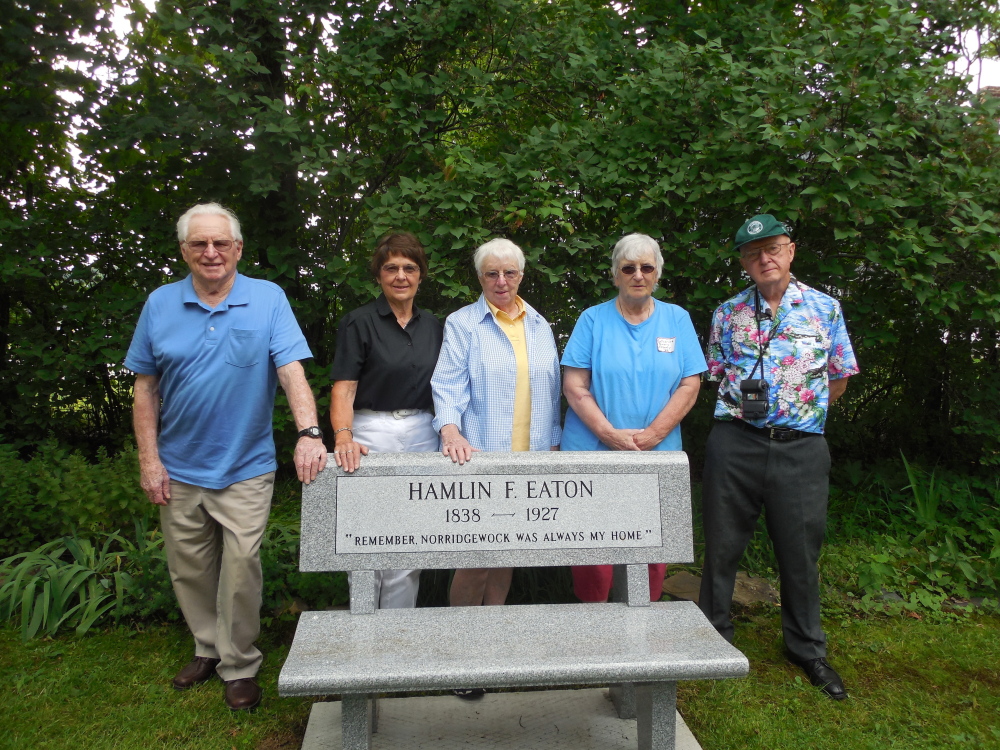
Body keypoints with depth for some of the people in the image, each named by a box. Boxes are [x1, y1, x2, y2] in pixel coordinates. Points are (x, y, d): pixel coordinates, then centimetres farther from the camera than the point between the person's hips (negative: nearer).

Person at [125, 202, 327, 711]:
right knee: (190, 571, 15)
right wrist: (149, 460, -1)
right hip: (178, 469, 3)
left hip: (245, 469, -3)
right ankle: (207, 649, 37)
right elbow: (146, 388, 5)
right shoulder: (160, 304, 2)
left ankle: (239, 666, 21)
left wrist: (308, 433, -30)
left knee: (240, 571, 1)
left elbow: (292, 371, -15)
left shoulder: (268, 300, -6)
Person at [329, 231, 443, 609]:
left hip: (422, 437, 4)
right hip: (374, 434, -4)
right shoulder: (359, 322, -2)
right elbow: (343, 388, -9)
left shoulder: (432, 326, 12)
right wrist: (343, 436, -25)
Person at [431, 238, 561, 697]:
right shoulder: (462, 324, 1)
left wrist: (552, 445, 13)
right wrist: (450, 430, -24)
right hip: (479, 458, -4)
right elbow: (448, 385, -7)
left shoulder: (539, 326, 15)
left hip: (528, 460, 5)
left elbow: (550, 389, 17)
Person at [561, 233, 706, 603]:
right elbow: (574, 385, -2)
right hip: (593, 451, -1)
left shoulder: (677, 319, 9)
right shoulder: (593, 319, 4)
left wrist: (652, 434, -9)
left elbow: (689, 384, 3)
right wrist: (609, 434, -13)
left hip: (658, 455, 2)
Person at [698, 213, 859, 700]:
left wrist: (801, 412, 11)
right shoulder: (727, 313, 6)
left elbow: (839, 378, 12)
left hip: (801, 446, 0)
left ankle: (807, 649, 30)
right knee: (722, 544, 9)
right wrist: (744, 409, 7)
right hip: (735, 442, 1)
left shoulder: (825, 308, 4)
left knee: (801, 549, 10)